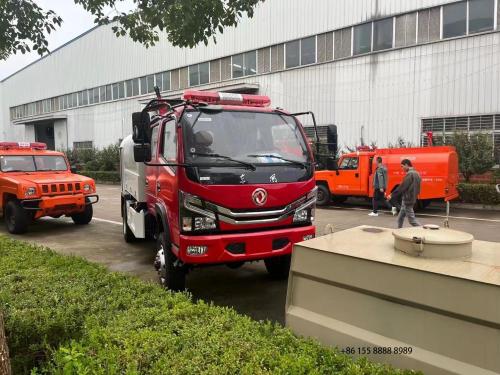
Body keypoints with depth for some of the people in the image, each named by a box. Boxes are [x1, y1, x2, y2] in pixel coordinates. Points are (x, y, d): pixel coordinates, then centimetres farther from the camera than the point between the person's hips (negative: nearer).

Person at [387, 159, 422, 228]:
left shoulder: (409, 174, -17)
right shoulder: (416, 174, 13)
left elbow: (402, 187, -19)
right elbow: (417, 189, 17)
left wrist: (392, 195, -13)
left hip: (407, 200, -10)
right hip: (412, 199, 10)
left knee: (412, 220, -4)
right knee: (400, 219, 16)